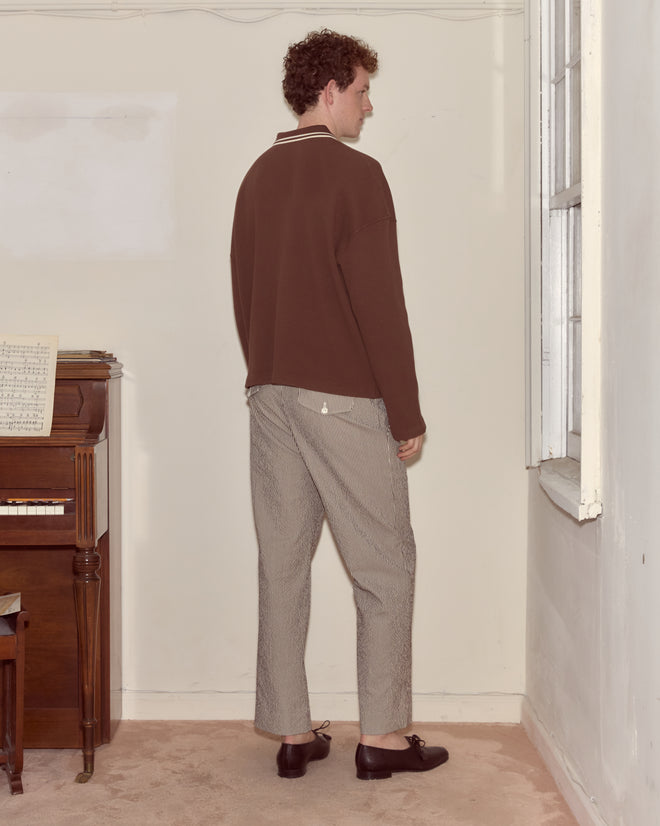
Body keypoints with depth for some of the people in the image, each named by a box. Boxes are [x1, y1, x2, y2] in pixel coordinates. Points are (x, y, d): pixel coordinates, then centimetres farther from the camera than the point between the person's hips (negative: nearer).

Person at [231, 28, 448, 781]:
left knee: (282, 563, 8)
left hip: (270, 397, 7)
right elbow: (380, 304, -14)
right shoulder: (355, 174, -10)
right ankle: (381, 735, 10)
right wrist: (408, 414, -9)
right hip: (345, 399, -7)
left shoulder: (257, 178, 12)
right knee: (384, 566, 4)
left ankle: (292, 732, 16)